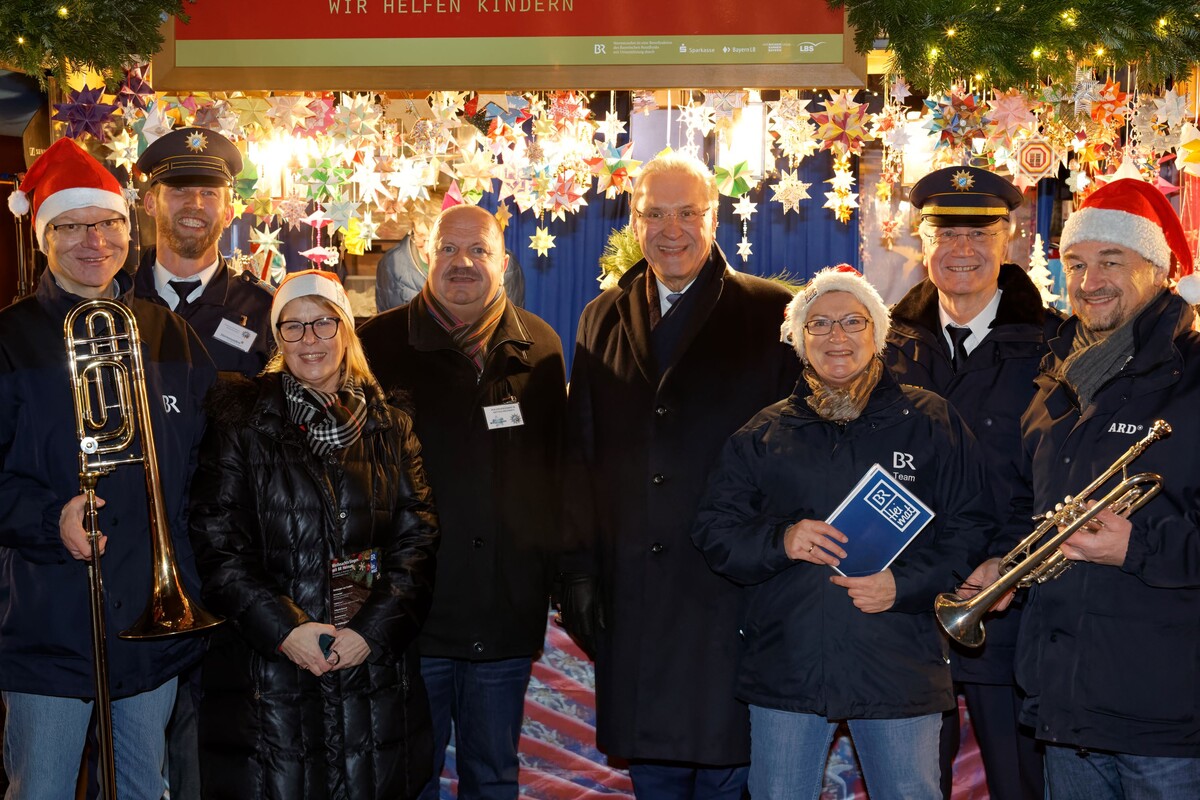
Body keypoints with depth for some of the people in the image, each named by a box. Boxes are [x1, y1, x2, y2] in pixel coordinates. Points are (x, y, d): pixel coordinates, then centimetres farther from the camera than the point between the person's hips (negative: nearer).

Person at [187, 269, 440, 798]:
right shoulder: (242, 422, 1)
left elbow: (417, 540, 4)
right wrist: (283, 627, -15)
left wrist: (373, 629, -10)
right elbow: (215, 544, -5)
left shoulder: (389, 427, 9)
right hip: (266, 667, -2)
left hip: (375, 664, 2)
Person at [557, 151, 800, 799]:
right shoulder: (603, 320, 12)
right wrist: (579, 568, 5)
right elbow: (580, 454, 11)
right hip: (632, 595, 4)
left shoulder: (771, 314, -1)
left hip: (734, 594, -3)